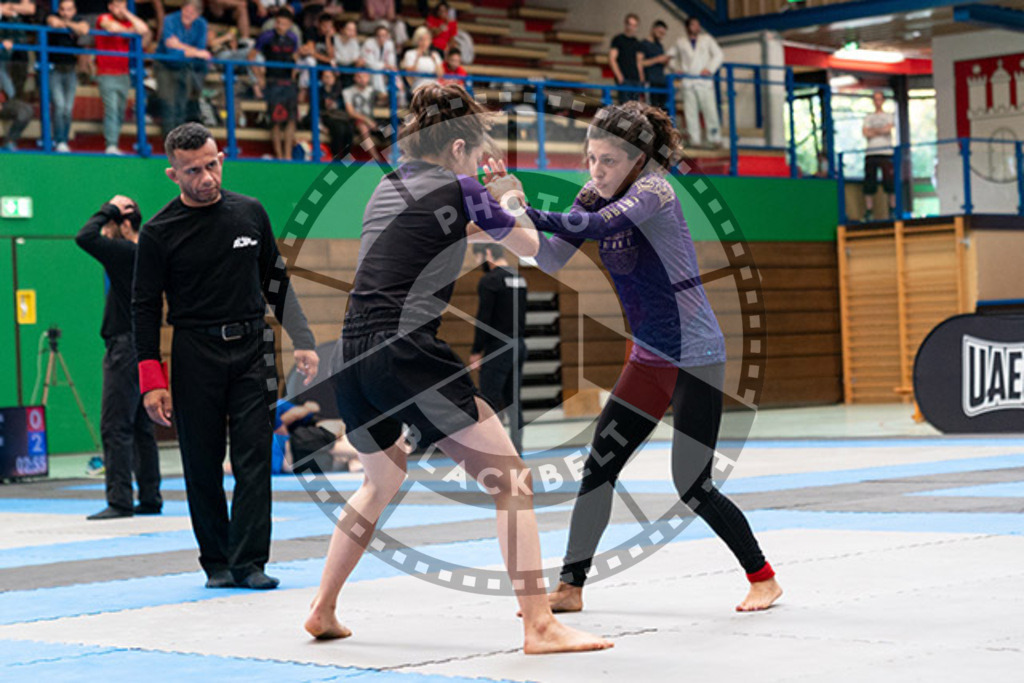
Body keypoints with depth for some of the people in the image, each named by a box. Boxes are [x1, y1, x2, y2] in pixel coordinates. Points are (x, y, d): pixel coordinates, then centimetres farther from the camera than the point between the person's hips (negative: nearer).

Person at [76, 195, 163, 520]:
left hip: (125, 348, -10)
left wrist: (109, 209, -10)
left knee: (115, 427, -10)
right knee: (140, 427, 12)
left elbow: (84, 237, -21)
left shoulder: (127, 253, -14)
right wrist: (110, 213, 18)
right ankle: (150, 499, 16)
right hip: (140, 349, 10)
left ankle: (120, 501, -12)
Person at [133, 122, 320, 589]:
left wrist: (302, 341, 8)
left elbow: (276, 282, 16)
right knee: (202, 464, 2)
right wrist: (151, 381, -6)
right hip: (195, 356, -2)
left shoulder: (249, 213, 7)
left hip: (252, 349, 2)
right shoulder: (160, 232, -2)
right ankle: (217, 562, 13)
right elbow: (145, 307, 0)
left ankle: (248, 562, -5)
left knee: (253, 458, -6)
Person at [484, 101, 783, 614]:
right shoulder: (595, 196, 4)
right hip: (649, 358, 7)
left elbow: (597, 226, -34)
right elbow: (551, 260, -1)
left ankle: (763, 578, 12)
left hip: (694, 356, -7)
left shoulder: (654, 191, -17)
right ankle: (570, 588, 10)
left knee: (691, 484, -6)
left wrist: (526, 215, -40)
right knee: (598, 466, 2)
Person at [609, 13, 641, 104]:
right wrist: (620, 77, -14)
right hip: (624, 79, -6)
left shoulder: (636, 42, 18)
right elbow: (612, 59, -6)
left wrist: (641, 79, 12)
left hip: (636, 79, 6)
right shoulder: (618, 39, 1)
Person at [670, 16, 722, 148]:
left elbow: (718, 55, 9)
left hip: (704, 80, -1)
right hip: (688, 81, 1)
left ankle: (715, 138, -5)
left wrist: (710, 69, -4)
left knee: (710, 110, -9)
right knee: (690, 112, -4)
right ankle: (695, 139, 0)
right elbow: (674, 56, 23)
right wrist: (678, 69, 6)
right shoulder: (680, 42, 14)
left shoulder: (707, 39, 13)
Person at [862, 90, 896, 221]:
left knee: (890, 183, -7)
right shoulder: (868, 117, 18)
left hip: (886, 152, -2)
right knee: (869, 184, -3)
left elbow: (888, 128, -7)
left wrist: (873, 131, 0)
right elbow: (865, 133, 2)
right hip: (871, 153, 2)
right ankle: (869, 212, -1)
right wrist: (881, 131, -2)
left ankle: (893, 210, -3)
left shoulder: (889, 116, 13)